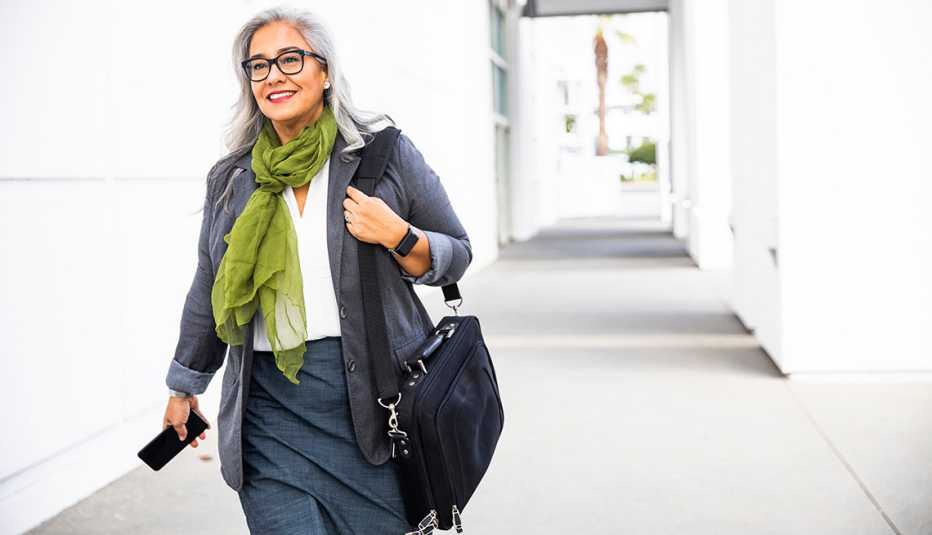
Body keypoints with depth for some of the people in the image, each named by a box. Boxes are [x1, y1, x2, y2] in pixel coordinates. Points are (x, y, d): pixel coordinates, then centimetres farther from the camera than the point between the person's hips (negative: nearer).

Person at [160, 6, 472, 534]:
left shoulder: (386, 153, 0)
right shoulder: (231, 178, 9)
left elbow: (456, 255, 6)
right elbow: (209, 293, 20)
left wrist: (397, 236, -13)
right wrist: (185, 385, 26)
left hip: (373, 401, -2)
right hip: (270, 410, 2)